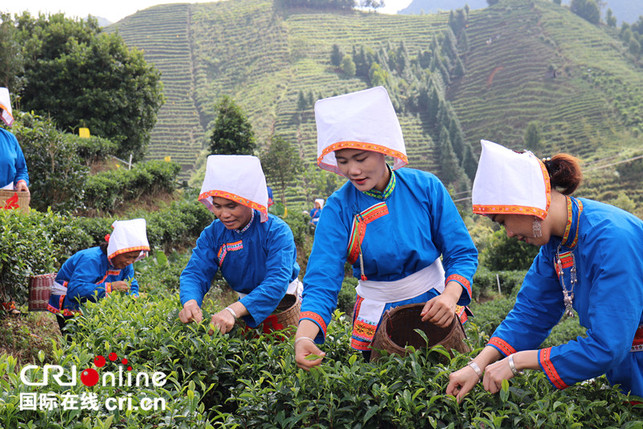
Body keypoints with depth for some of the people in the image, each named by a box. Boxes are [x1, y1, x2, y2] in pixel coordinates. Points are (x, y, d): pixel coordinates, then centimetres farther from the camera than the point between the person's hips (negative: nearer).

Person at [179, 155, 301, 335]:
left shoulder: (277, 231, -19)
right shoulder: (212, 234, -3)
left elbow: (277, 281, -31)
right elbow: (195, 272, -8)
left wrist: (234, 311, -46)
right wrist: (190, 302, -34)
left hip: (283, 299, -4)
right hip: (243, 301, 4)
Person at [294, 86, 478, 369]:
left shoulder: (425, 187, -13)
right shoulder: (339, 208, -15)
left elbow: (462, 253, -9)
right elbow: (321, 281, -22)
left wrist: (450, 296, -30)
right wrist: (303, 336, -41)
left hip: (434, 306, 1)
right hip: (378, 318, 0)